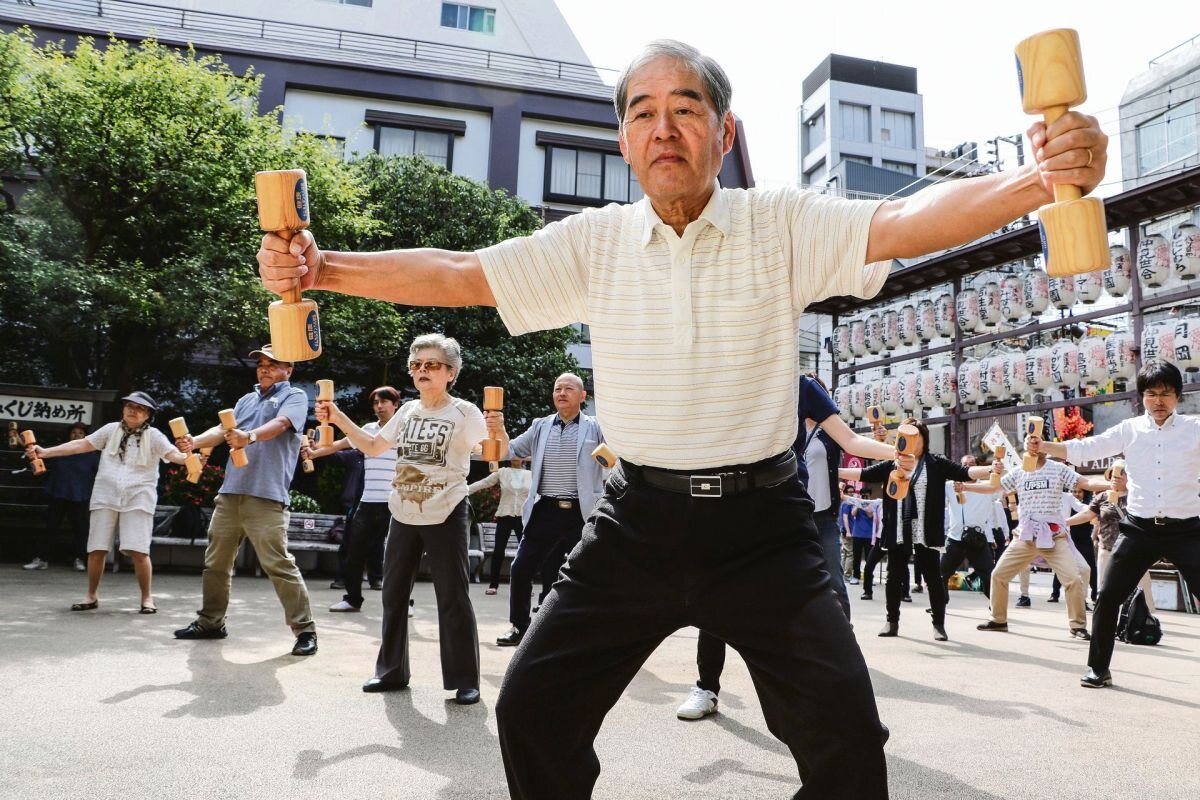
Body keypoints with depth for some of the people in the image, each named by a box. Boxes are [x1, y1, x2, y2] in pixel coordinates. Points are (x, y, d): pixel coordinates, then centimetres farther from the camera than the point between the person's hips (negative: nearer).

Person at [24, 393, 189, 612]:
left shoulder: (154, 436, -1)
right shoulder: (111, 430, 8)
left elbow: (172, 454, -16)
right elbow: (82, 444, 8)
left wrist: (186, 456, -39)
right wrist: (45, 452, 1)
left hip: (138, 499, -3)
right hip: (106, 497, 3)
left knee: (138, 551, -12)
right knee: (97, 549, 5)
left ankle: (147, 598, 2)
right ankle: (92, 596, 22)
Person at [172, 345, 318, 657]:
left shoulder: (294, 396, 2)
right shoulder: (246, 400, 23)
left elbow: (280, 424, -18)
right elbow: (223, 430, 12)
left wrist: (250, 437, -37)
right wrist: (195, 441, -8)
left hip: (266, 497, -7)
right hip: (229, 492, 7)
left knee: (279, 565, -10)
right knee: (215, 562, 14)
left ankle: (305, 631, -4)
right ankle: (210, 622, 30)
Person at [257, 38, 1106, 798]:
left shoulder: (783, 225, -3)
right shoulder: (594, 242, 2)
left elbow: (907, 221, -17)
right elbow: (459, 275, 0)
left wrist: (1039, 180, -35)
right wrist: (323, 269, -11)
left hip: (762, 524, -1)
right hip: (637, 519, 2)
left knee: (844, 729, -8)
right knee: (534, 708, 4)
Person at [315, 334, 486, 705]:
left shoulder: (464, 413, -8)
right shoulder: (407, 411, 8)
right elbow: (372, 447, 16)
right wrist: (339, 419, 4)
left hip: (446, 515, -6)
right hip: (403, 515, 6)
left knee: (453, 598, -2)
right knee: (393, 594, 13)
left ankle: (465, 681, 9)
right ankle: (391, 671, 28)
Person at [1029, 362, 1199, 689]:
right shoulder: (1129, 430, 4)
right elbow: (1084, 449, -4)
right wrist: (1043, 446, -17)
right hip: (1140, 528, 2)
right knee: (1108, 596, 0)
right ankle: (1098, 668, 14)